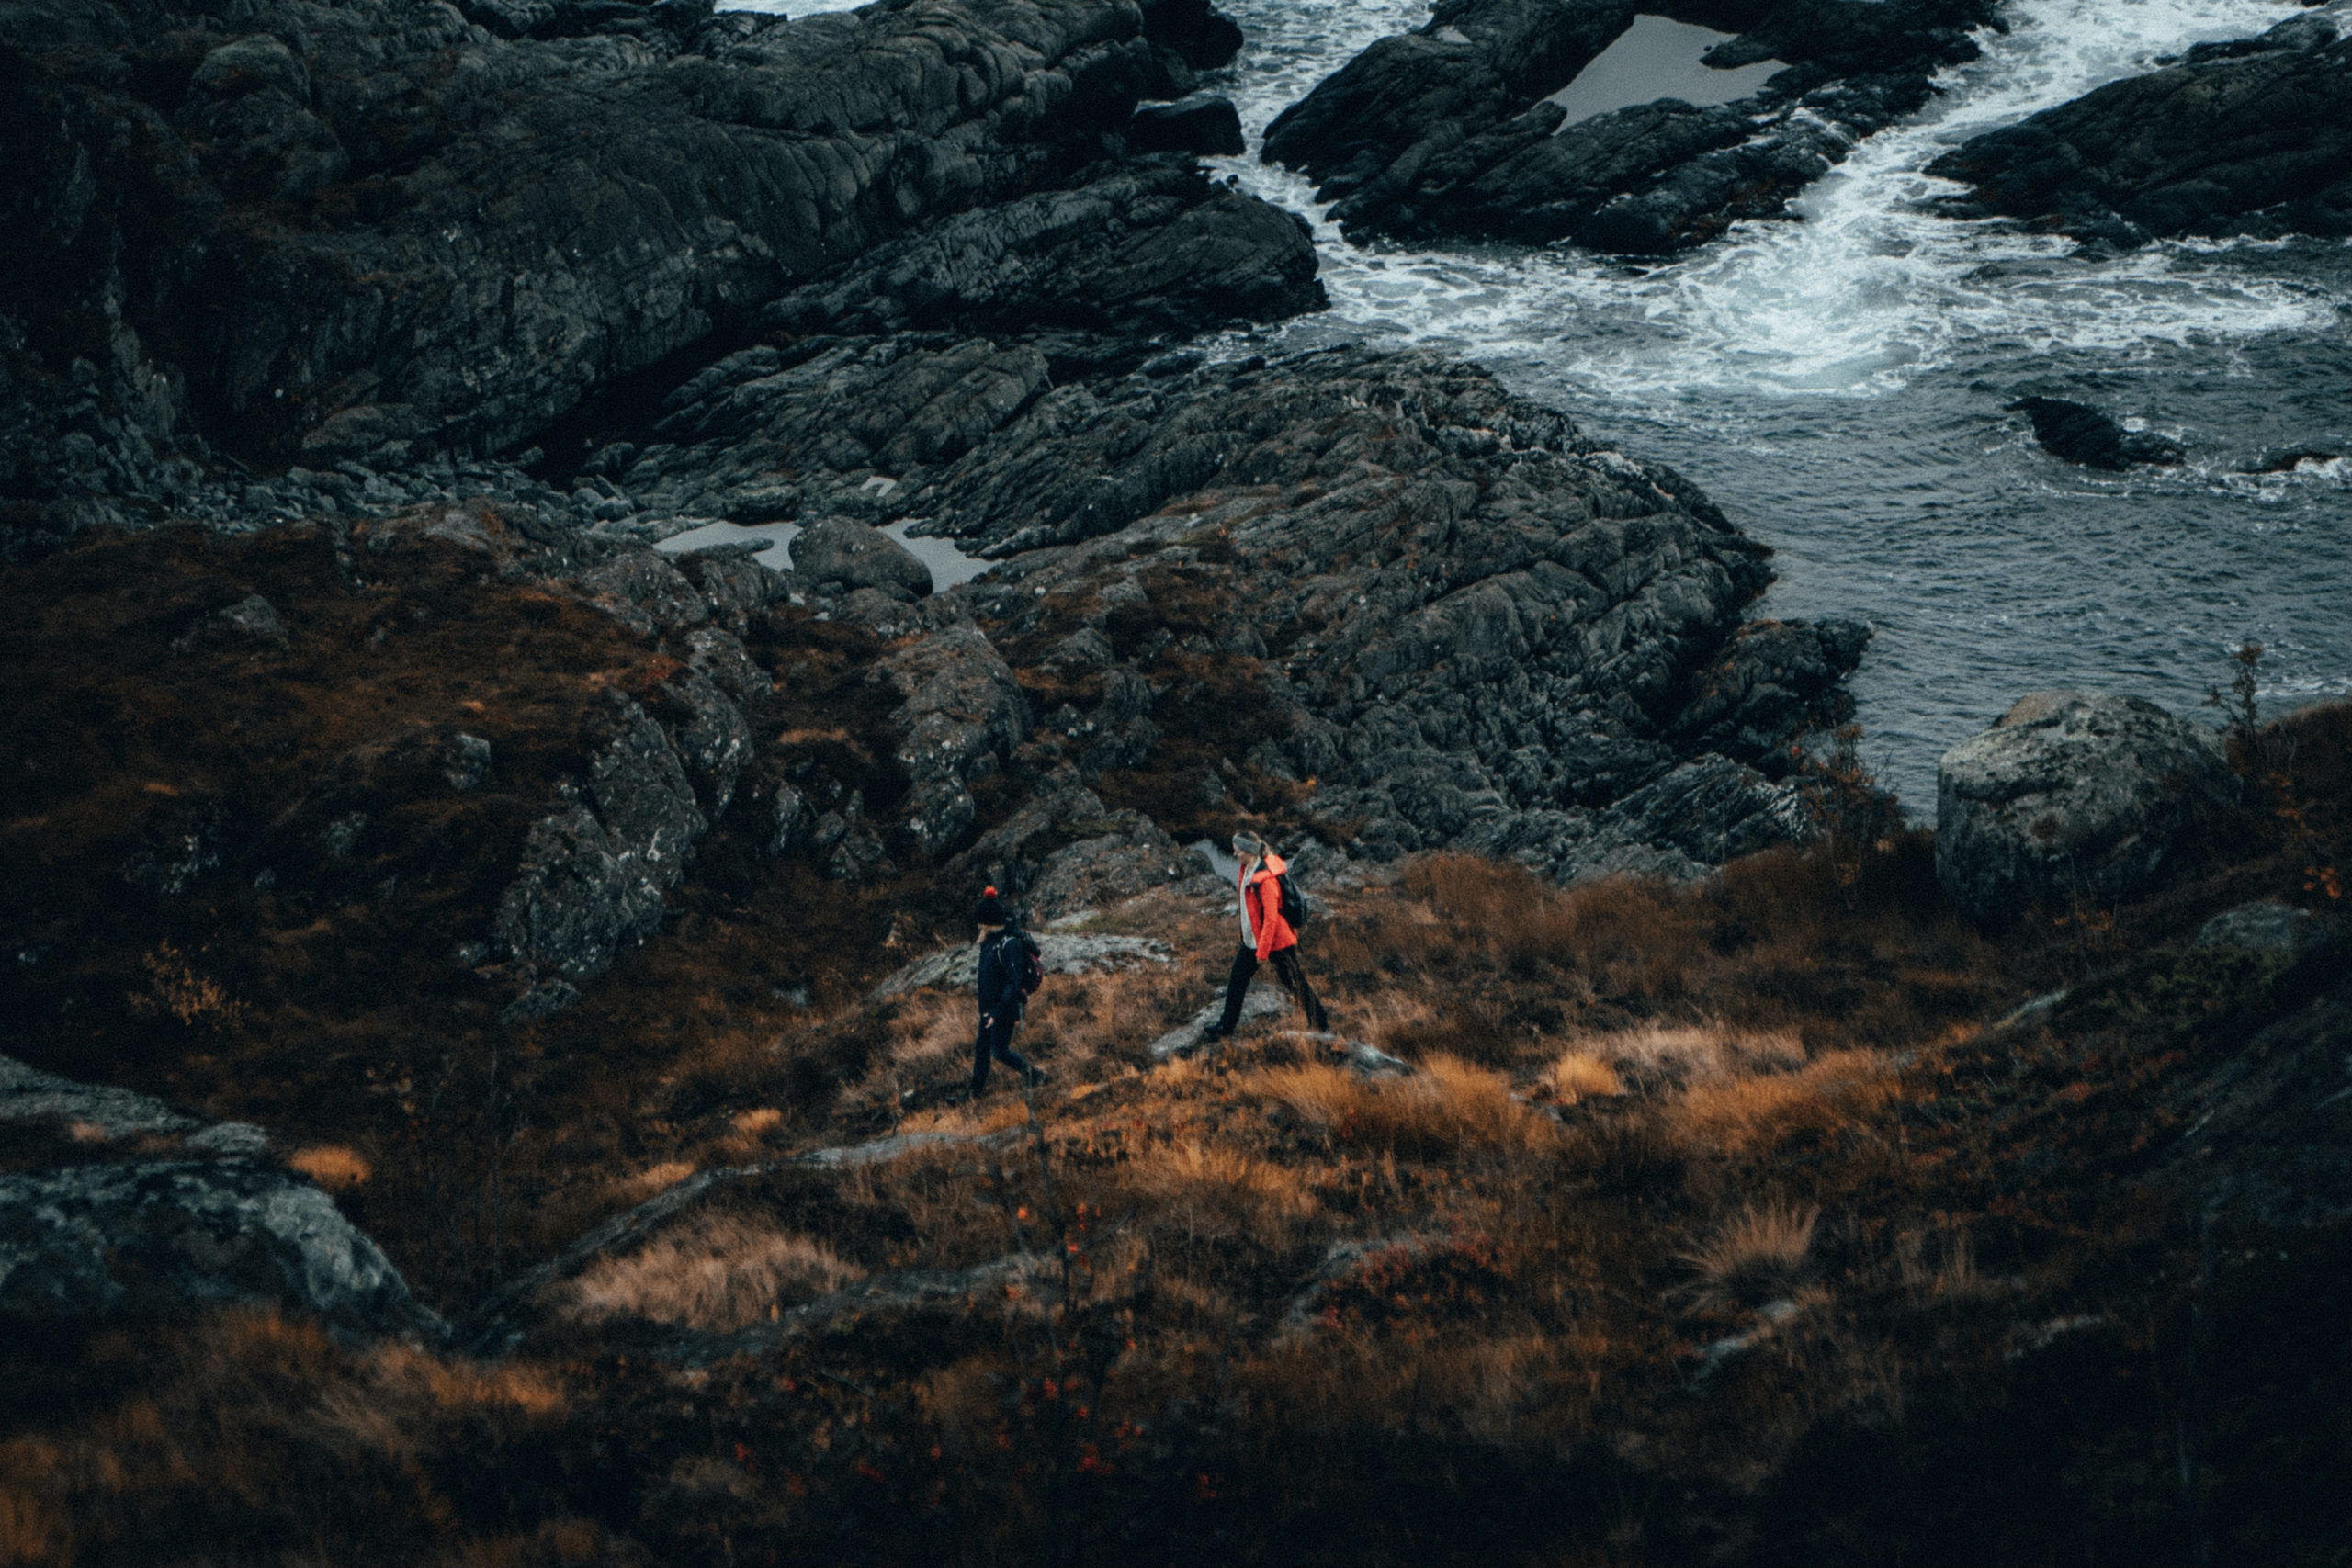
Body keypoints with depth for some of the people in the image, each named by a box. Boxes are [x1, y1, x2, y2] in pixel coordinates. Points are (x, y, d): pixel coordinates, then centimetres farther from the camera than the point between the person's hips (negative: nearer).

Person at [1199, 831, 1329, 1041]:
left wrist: (1262, 951, -21)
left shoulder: (1266, 879, -27)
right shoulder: (1247, 870, 1)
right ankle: (1226, 1025, 31)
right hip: (1252, 938, 9)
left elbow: (1271, 919, -26)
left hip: (1277, 941, -9)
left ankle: (1320, 1025, 15)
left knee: (1295, 983, 2)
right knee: (1237, 979, 16)